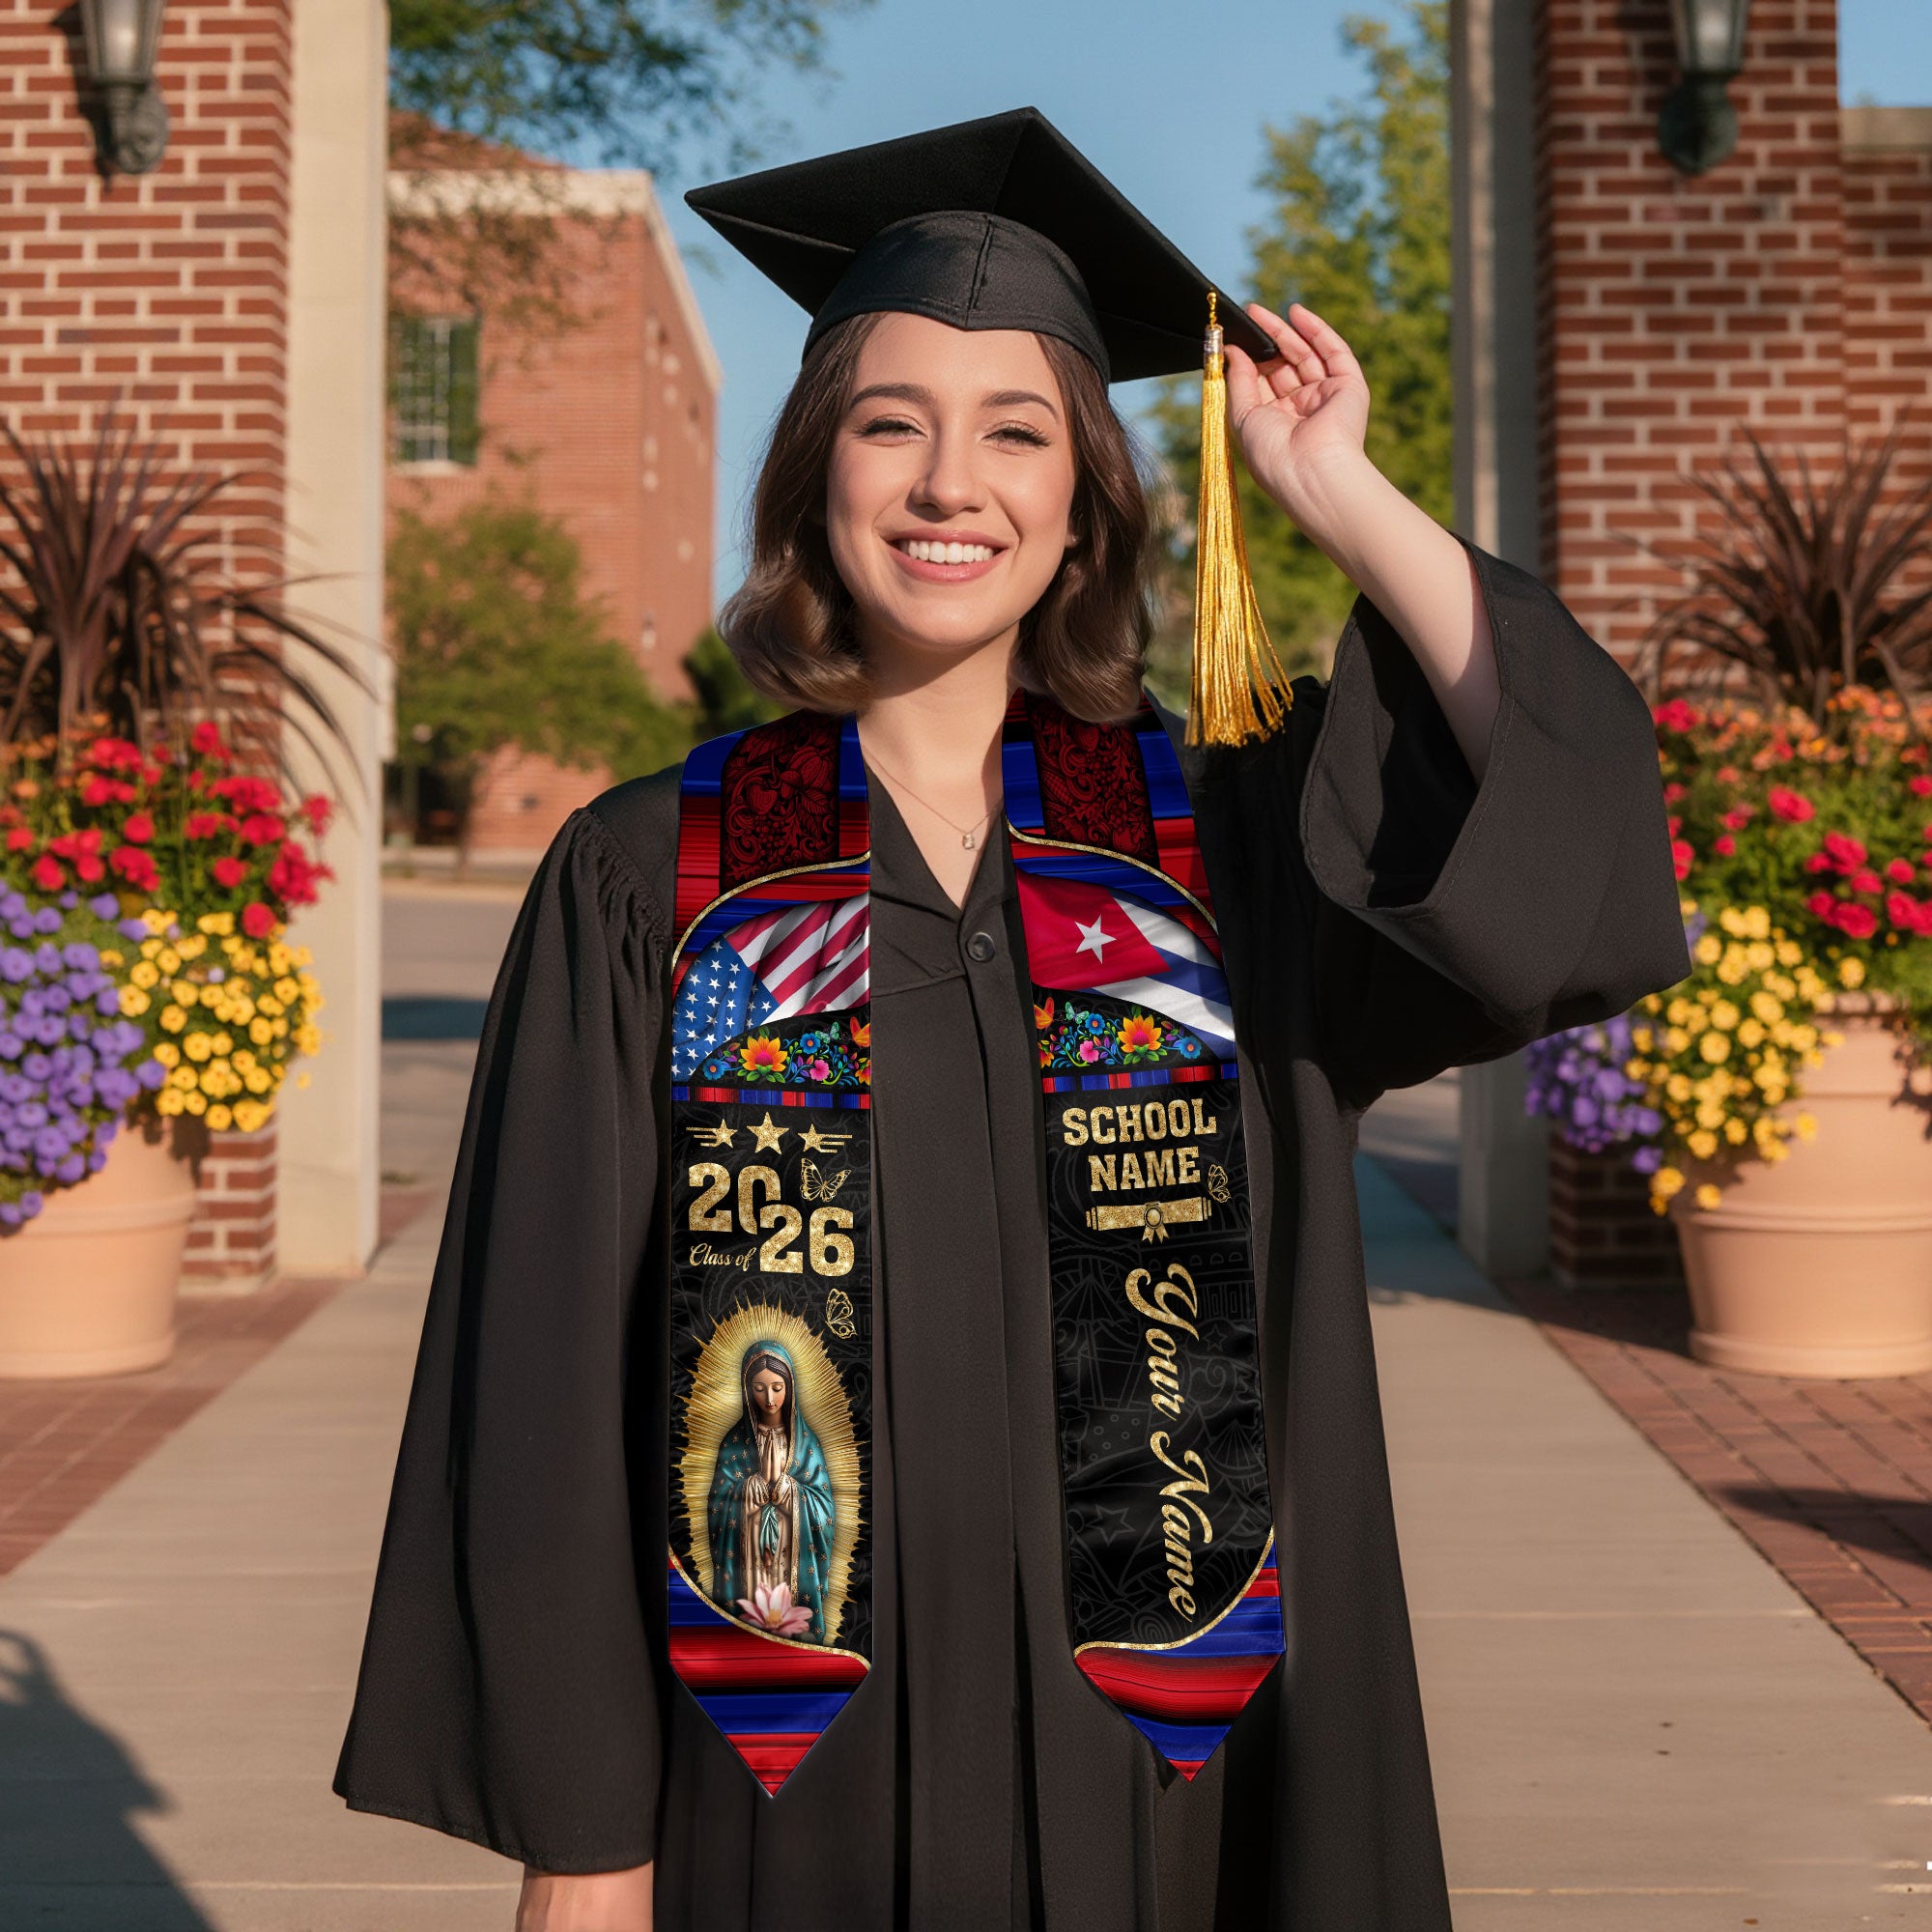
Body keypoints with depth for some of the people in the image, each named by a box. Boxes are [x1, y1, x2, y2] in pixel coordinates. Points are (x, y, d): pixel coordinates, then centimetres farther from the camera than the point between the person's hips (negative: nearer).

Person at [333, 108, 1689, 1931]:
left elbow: (1575, 829, -15)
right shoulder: (648, 882, -3)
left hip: (1147, 1768, 2)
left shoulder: (1222, 838, 1)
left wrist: (1339, 495, -9)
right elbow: (549, 1379, -4)